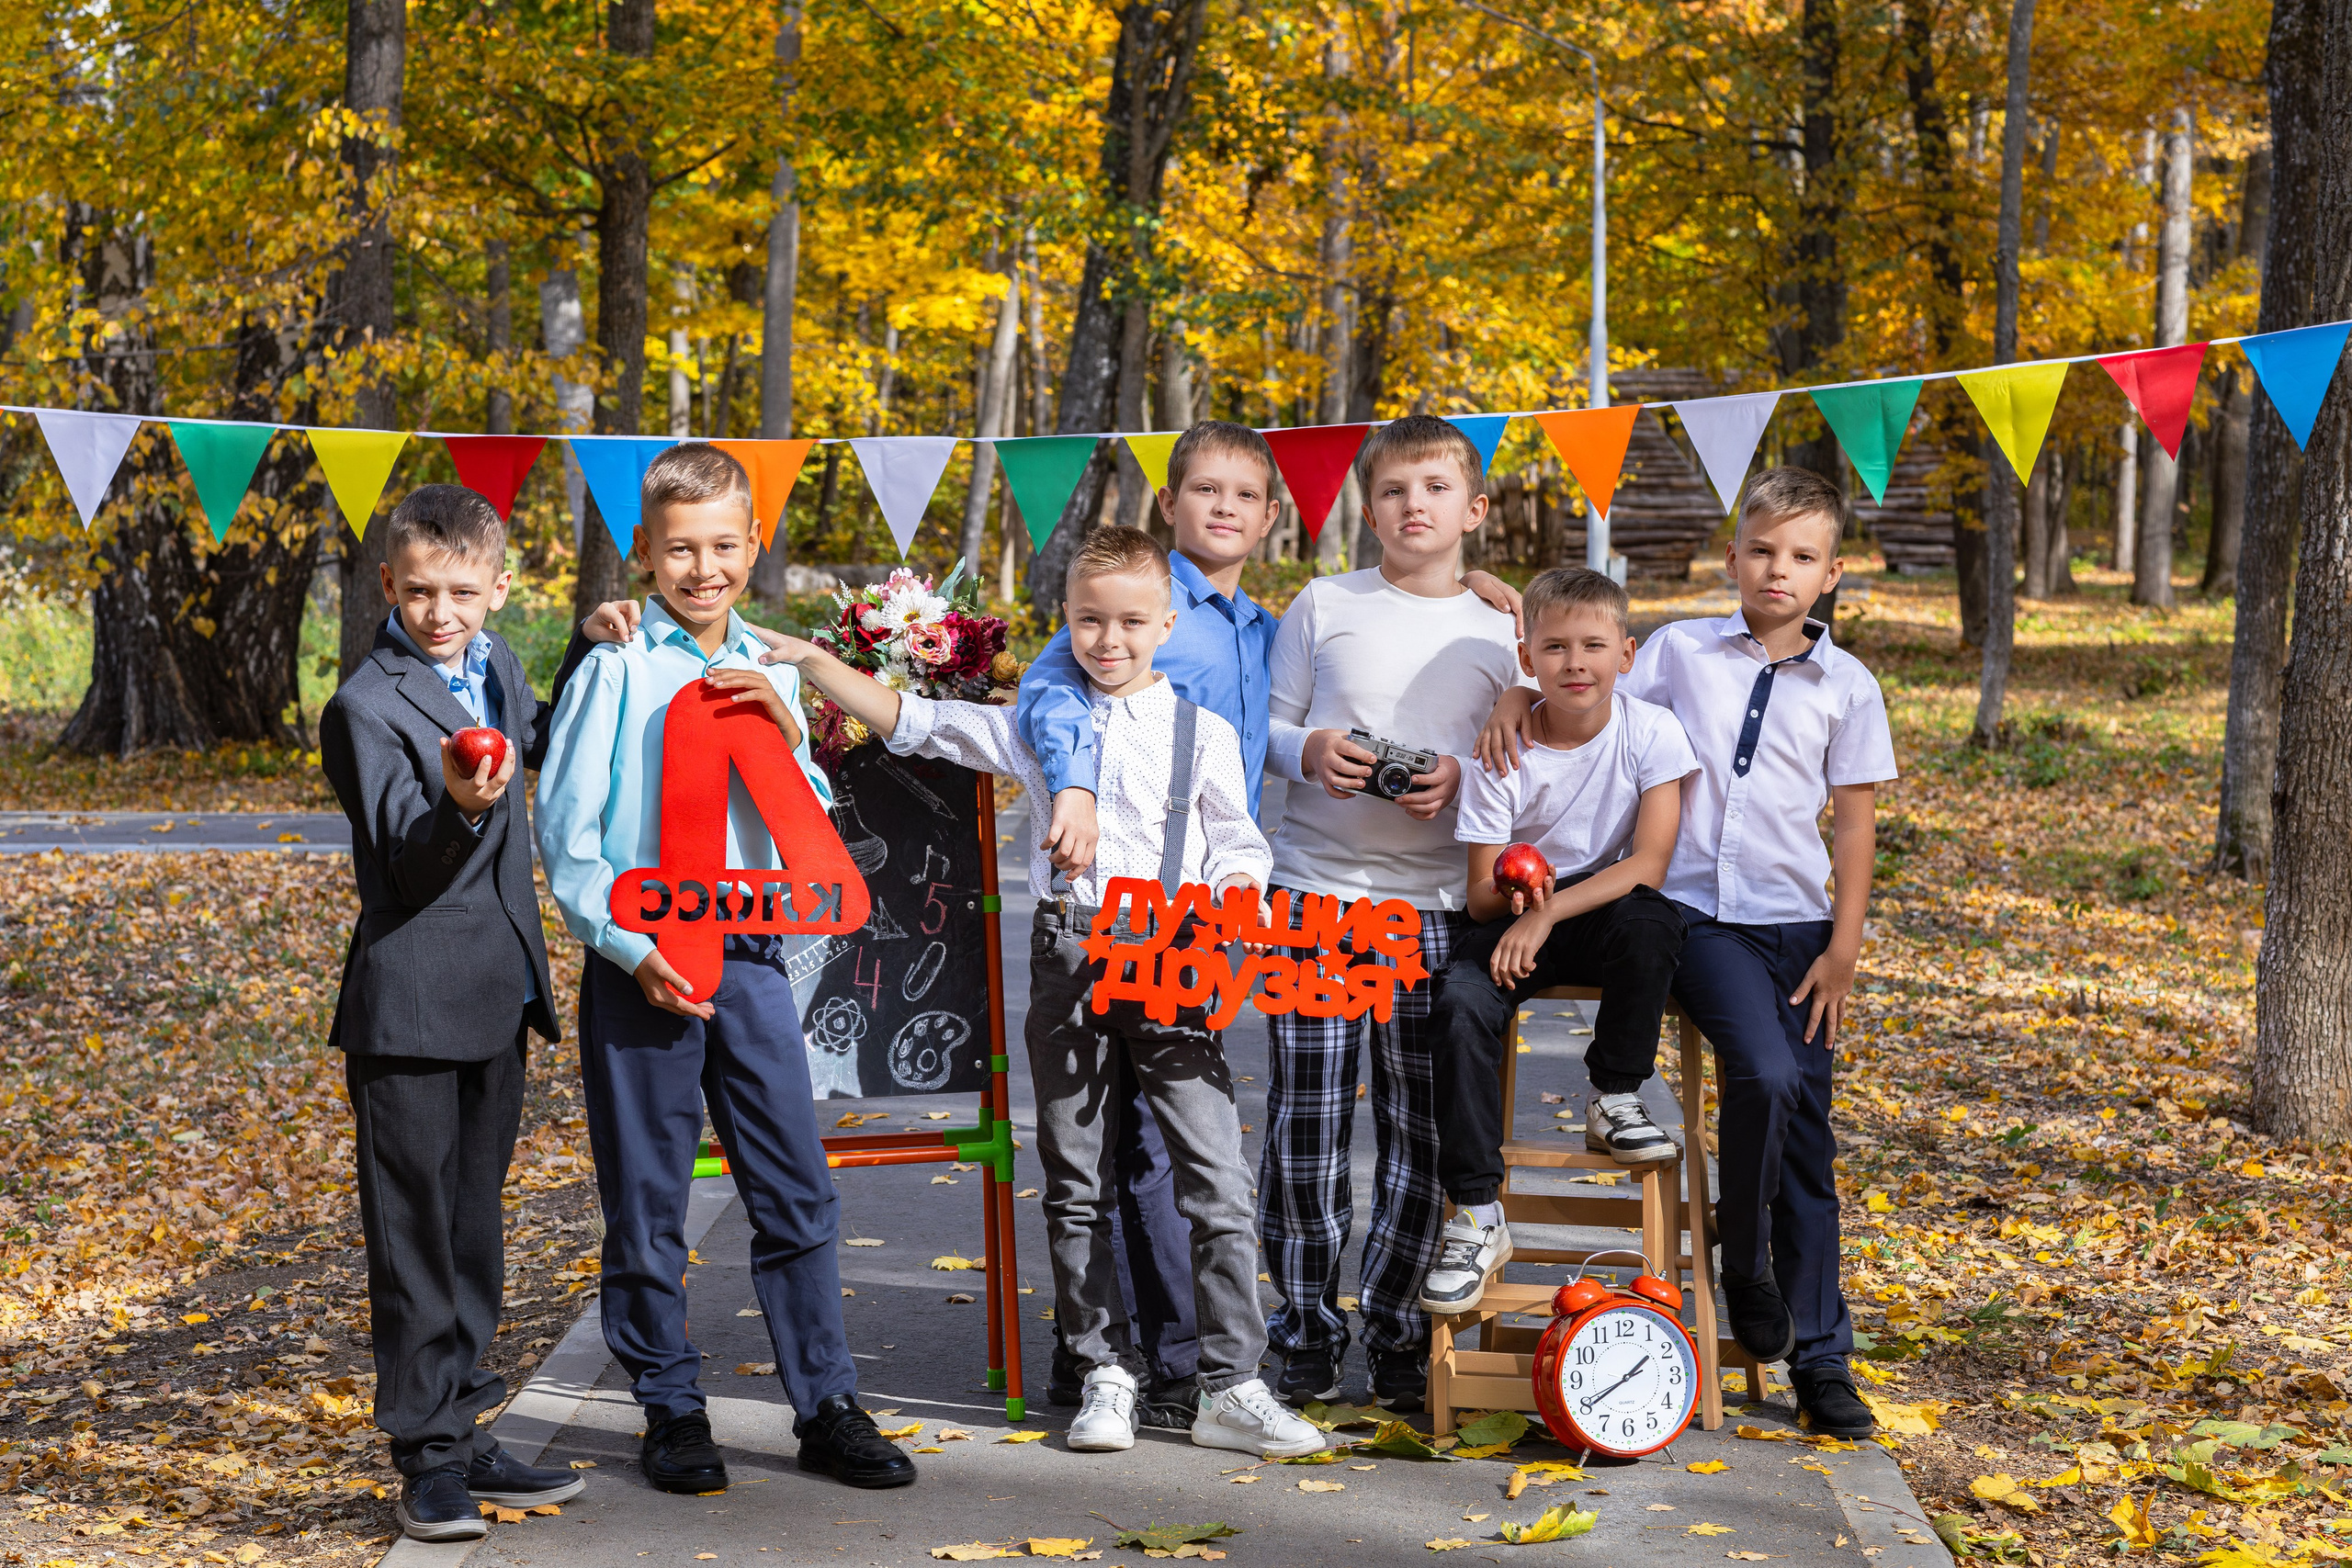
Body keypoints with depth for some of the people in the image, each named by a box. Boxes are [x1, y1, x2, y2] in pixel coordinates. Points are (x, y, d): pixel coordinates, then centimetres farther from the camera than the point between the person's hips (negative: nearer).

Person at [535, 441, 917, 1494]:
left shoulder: (769, 677, 11)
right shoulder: (616, 670, -2)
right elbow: (564, 830, -3)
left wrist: (789, 738, -4)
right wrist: (632, 948, -12)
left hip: (749, 956, 3)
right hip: (640, 961, -3)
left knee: (797, 1190, 1)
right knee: (647, 1205, 5)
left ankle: (826, 1408, 10)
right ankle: (671, 1412, 18)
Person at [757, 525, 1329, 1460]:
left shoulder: (1204, 733, 6)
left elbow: (1239, 844, 9)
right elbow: (906, 720, 7)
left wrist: (1235, 892, -14)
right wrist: (808, 658, 0)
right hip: (1070, 954, 2)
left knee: (1216, 1179, -6)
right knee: (1075, 1182, 7)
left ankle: (1231, 1388, 0)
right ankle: (1102, 1375, 17)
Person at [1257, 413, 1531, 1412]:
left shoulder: (1500, 634, 8)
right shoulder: (1323, 606, 7)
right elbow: (1268, 724, 10)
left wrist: (1464, 777, -9)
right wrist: (1308, 751, -11)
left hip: (1436, 905, 1)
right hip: (1315, 889, -1)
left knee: (1426, 1124, 2)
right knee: (1305, 1121, -1)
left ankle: (1397, 1329, 16)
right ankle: (1306, 1330, 13)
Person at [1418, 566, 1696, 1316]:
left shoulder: (1652, 733, -10)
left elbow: (1647, 867, -17)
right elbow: (1481, 893, -7)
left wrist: (1547, 912, -27)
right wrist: (1512, 896, -32)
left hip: (1607, 910, -1)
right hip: (1520, 917, 1)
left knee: (1649, 920, -36)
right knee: (1461, 1007, -29)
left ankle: (1615, 1098, -10)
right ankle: (1476, 1215, -20)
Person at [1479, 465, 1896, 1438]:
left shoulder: (1847, 689, 7)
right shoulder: (1679, 651, 5)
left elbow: (1853, 823, 7)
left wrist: (1844, 947, 0)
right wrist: (1520, 699, -7)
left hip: (1796, 924, 2)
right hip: (1699, 916, -2)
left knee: (1807, 1138, 4)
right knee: (1763, 1074, -27)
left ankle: (1821, 1360, 14)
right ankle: (1743, 1261, -2)